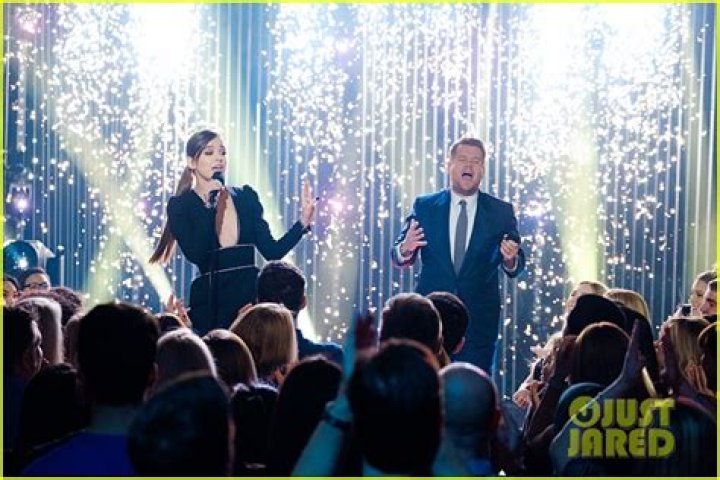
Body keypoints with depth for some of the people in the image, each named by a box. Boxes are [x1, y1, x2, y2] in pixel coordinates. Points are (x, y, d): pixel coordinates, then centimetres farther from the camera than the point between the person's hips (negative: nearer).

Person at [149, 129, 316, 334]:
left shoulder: (245, 196, 9)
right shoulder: (180, 205, 1)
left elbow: (272, 251, 5)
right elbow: (195, 254, -15)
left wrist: (303, 222, -6)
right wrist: (210, 204, -13)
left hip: (251, 293, 2)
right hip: (210, 299, -2)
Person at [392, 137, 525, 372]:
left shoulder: (502, 212, 5)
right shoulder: (424, 206, 5)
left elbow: (516, 267, 2)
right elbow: (398, 257, 2)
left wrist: (511, 259, -22)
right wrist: (405, 249, -22)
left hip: (480, 320, 0)